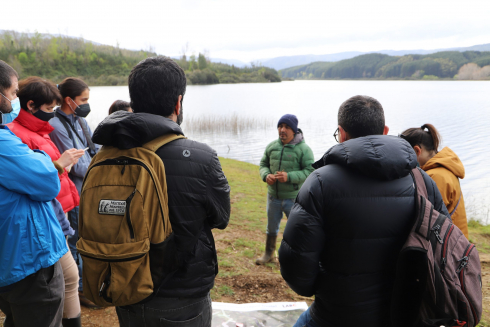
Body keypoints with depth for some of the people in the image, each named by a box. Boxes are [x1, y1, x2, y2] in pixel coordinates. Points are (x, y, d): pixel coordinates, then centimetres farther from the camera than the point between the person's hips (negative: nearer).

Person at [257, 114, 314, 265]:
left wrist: (289, 177, -27)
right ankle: (269, 253, 41)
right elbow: (263, 164, 12)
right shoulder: (272, 146, 3)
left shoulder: (303, 149, -12)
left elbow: (310, 171, -16)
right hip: (273, 196, 5)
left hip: (293, 197, -5)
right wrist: (266, 175, -11)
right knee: (271, 227, 21)